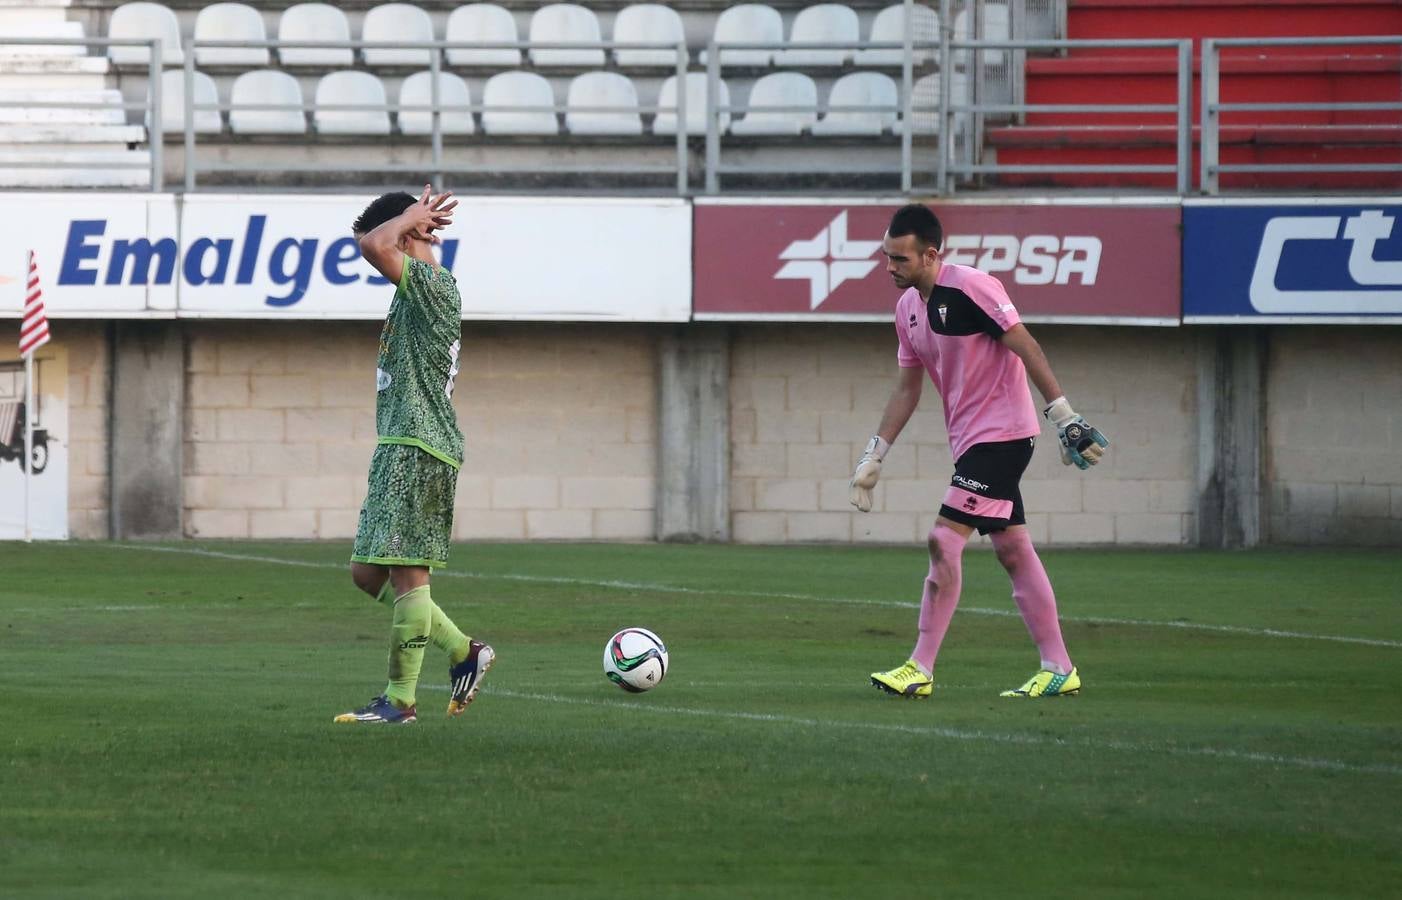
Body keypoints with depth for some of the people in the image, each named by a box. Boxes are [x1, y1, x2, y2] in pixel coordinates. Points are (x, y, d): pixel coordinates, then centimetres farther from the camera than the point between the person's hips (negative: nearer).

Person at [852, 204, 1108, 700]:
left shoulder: (969, 288, -17)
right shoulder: (908, 307, 10)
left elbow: (1026, 348, -18)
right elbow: (907, 388, 18)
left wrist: (1063, 414, -22)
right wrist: (872, 457, 16)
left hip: (1001, 432, -9)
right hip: (971, 439, 9)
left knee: (944, 540, -13)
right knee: (1013, 550, 8)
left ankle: (920, 670, -11)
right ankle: (1058, 669, 11)